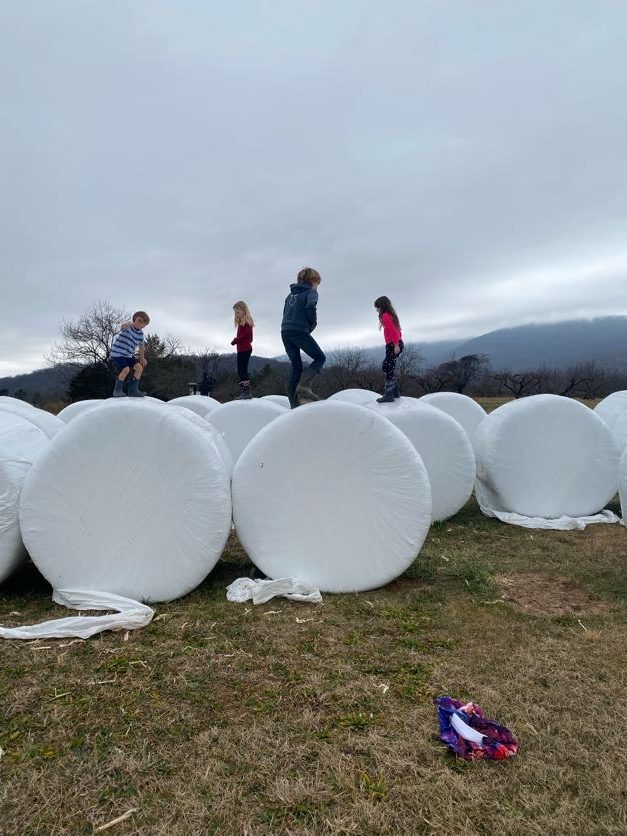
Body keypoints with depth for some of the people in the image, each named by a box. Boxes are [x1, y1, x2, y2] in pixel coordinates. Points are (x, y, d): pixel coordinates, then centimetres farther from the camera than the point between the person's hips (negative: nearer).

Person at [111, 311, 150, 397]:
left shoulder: (140, 334, 5)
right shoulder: (127, 327, -14)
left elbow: (141, 346, 18)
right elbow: (122, 326, -40)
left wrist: (142, 358, 17)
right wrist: (132, 323, -59)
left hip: (128, 355, 7)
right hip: (117, 353, -7)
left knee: (139, 368, -4)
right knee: (126, 369, -25)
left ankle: (133, 390, 4)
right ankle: (117, 390, -7)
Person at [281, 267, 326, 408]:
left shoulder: (291, 295, 26)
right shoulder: (311, 291, 4)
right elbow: (310, 307, -15)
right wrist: (313, 322, 2)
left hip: (285, 331, 7)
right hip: (299, 331, -7)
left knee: (296, 367, 9)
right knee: (320, 357, 4)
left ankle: (295, 404, 3)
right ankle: (304, 386, -21)